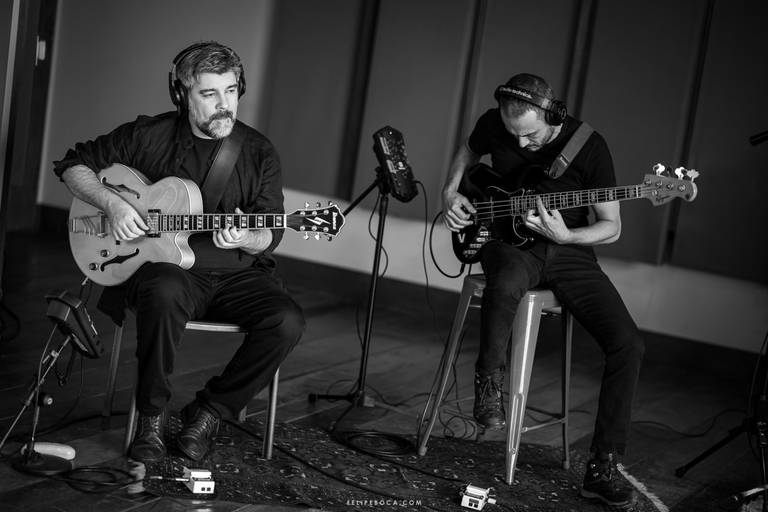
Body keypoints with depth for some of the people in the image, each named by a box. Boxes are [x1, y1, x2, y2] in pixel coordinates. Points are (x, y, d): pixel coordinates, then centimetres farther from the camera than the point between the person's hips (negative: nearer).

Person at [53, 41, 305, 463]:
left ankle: (209, 411, -6)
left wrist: (244, 240, -22)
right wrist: (112, 204, -11)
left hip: (236, 273, 3)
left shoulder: (258, 154, 3)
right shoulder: (147, 136, 0)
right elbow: (73, 164, 6)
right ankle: (151, 416, -19)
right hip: (166, 266, -2)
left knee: (286, 321, -26)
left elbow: (269, 236, 2)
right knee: (164, 293, -39)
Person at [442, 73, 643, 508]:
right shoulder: (494, 125, -6)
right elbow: (468, 153, 21)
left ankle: (603, 467, -9)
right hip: (511, 242, 0)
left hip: (569, 248, 0)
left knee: (628, 345, -18)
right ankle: (489, 379, -12)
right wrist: (451, 192, 3)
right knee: (506, 285, -41)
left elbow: (612, 227, -6)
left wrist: (565, 236, -24)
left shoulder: (589, 147, -13)